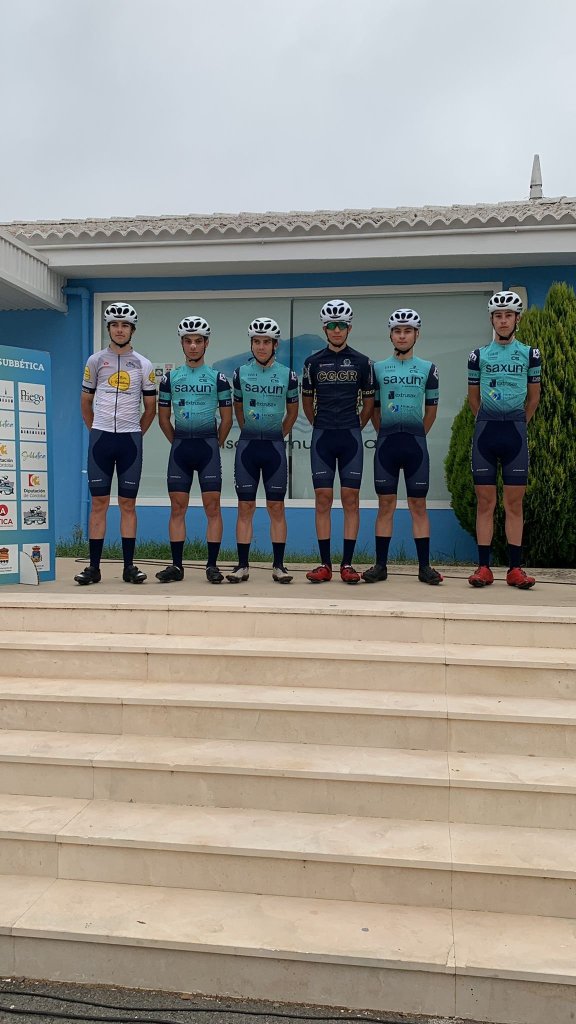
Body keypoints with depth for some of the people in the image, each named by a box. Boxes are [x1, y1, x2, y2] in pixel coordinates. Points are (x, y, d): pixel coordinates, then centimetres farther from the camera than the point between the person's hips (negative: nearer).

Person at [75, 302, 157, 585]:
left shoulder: (144, 365, 6)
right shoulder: (95, 361, 7)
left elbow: (150, 407, 12)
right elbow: (86, 402, 14)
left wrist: (136, 433, 9)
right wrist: (95, 431, 12)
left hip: (130, 439, 0)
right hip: (100, 437, 0)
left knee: (128, 503, 2)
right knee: (99, 502, 1)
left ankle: (129, 566, 7)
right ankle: (94, 567, 5)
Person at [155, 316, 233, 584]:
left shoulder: (218, 378, 5)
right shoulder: (170, 377, 9)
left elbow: (227, 418, 8)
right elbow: (163, 418, 14)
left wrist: (216, 444, 6)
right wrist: (178, 443, 11)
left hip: (208, 445, -2)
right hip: (179, 447, 2)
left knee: (212, 505, -5)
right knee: (177, 507, 2)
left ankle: (212, 565, 1)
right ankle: (177, 566, 8)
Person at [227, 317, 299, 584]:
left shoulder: (287, 375, 2)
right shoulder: (240, 373, 4)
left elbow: (292, 411, 13)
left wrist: (278, 435, 11)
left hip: (274, 446, 0)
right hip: (247, 445, 1)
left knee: (277, 507, 2)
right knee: (245, 506, 2)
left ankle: (279, 566, 10)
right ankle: (243, 565, 8)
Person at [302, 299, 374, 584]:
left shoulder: (361, 362, 5)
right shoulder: (313, 362, 7)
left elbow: (368, 401, 14)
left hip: (351, 437, 0)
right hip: (322, 437, 0)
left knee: (351, 500, -2)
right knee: (323, 500, -1)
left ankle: (347, 565, 2)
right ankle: (325, 565, 3)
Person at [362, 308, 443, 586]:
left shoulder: (427, 369, 6)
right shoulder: (378, 368, 7)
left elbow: (431, 409, 11)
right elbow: (374, 408, 11)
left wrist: (416, 435, 10)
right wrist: (386, 434, 8)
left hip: (415, 442, 0)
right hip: (386, 442, 0)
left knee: (418, 505, 2)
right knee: (385, 504, 3)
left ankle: (424, 566, 6)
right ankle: (380, 565, 8)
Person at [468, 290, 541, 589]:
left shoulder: (530, 354, 7)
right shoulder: (479, 355, 6)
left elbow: (533, 397, 14)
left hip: (516, 431, 0)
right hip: (485, 430, 0)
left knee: (514, 502, 2)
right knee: (485, 501, 1)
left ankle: (515, 569, 6)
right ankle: (483, 567, 5)